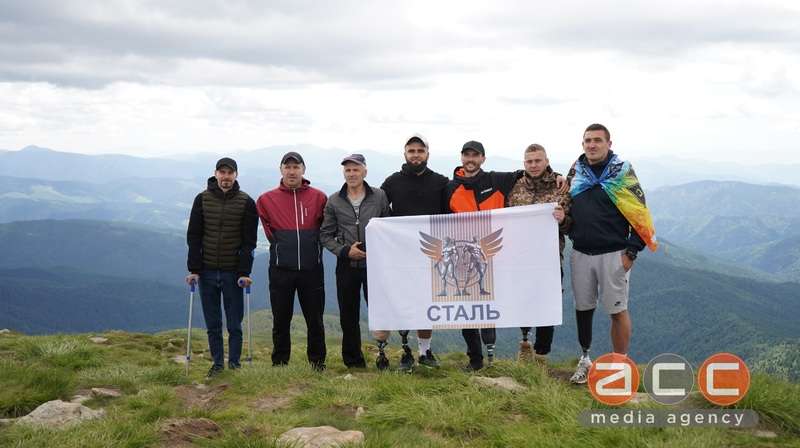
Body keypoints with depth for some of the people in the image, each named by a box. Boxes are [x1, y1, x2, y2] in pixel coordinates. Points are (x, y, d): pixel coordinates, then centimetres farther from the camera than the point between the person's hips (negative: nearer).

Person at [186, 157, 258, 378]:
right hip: (207, 271, 2)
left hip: (233, 272, -2)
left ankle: (234, 362, 14)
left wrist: (244, 272, -10)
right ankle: (217, 363, 18)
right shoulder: (202, 199, 3)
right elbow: (193, 236, 3)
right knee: (212, 324, 8)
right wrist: (193, 269, -4)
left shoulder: (246, 202, -2)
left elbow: (249, 241, -3)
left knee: (234, 324, 3)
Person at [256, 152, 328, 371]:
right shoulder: (266, 200, 3)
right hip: (281, 269, 0)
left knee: (315, 320, 5)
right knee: (281, 321, 7)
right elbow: (269, 231, 13)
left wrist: (312, 245, 7)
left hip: (312, 268, 0)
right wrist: (281, 245, 7)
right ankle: (279, 363, 16)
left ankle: (317, 361, 16)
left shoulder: (319, 198, 3)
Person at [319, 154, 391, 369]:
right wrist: (344, 250, -7)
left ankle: (381, 351, 2)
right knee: (348, 316, 7)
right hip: (346, 266, 2)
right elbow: (326, 235, 7)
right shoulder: (334, 202, 6)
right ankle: (353, 361, 18)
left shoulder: (379, 197, 3)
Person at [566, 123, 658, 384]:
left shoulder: (621, 172, -7)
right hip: (581, 253, 4)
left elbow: (640, 214, -8)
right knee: (583, 308, 11)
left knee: (617, 311, 1)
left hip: (613, 255, -4)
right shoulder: (575, 172, 6)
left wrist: (631, 252, -12)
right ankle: (585, 359, 26)